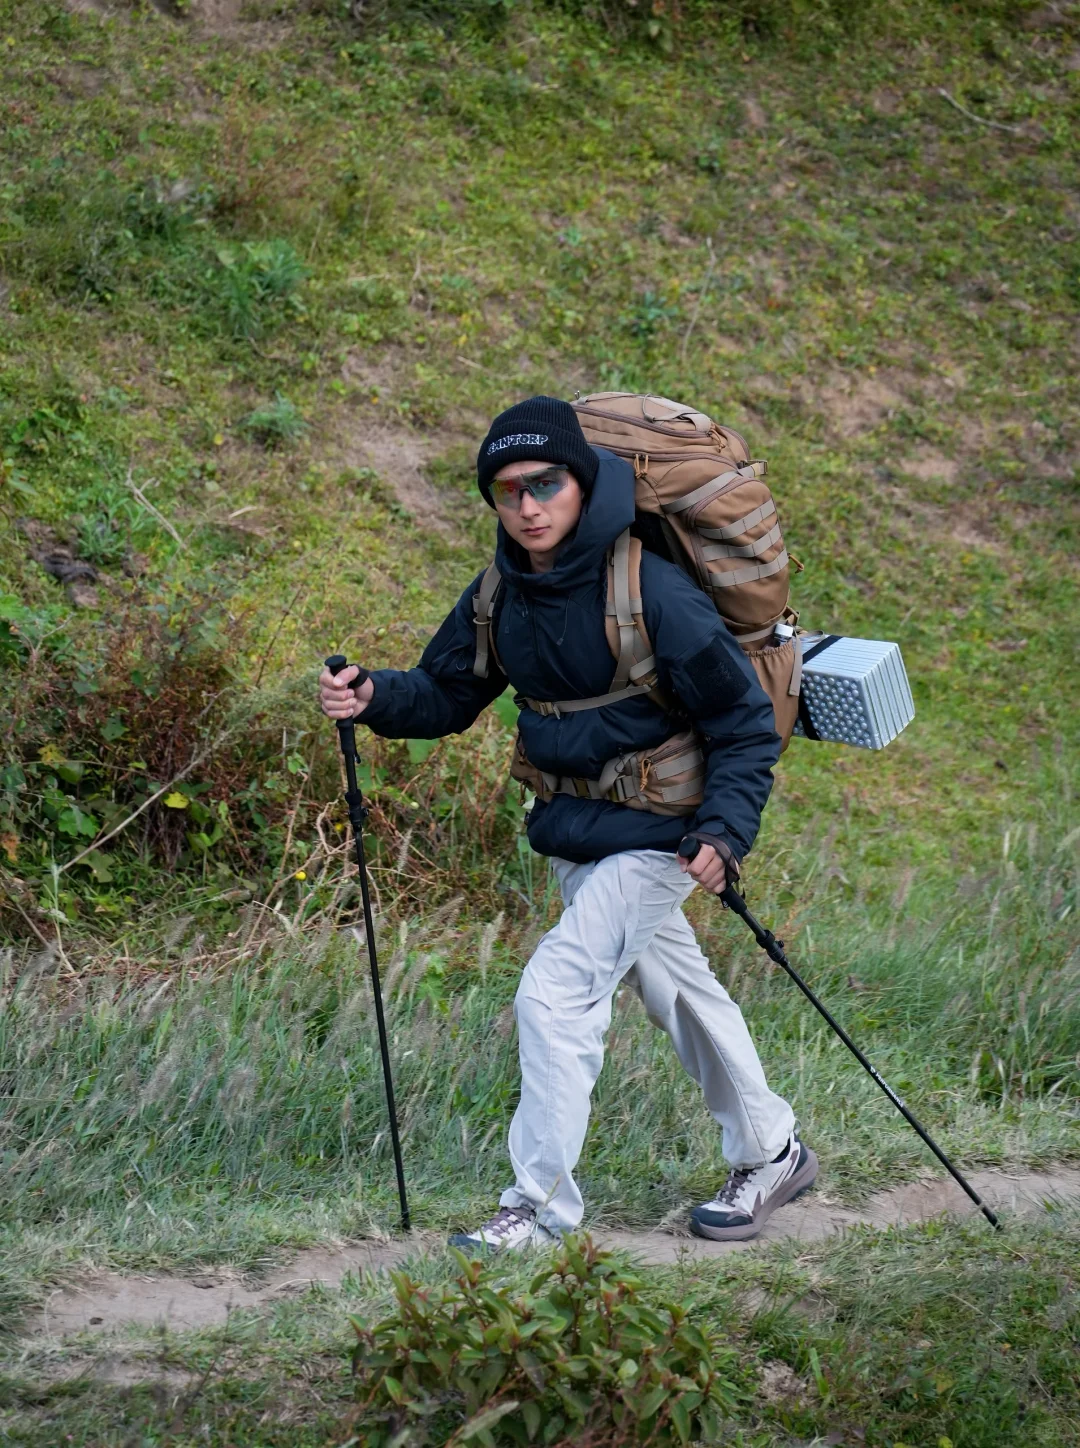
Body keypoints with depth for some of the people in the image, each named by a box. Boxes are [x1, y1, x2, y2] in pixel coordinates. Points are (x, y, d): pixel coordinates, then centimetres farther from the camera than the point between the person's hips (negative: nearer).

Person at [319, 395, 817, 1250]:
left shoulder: (650, 591, -23)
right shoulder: (501, 595, -3)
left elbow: (746, 720, -17)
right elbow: (447, 692, 7)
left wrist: (726, 830, -28)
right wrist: (373, 700, -14)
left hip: (654, 834, -8)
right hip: (570, 831, 8)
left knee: (556, 993, -17)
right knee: (678, 991, 21)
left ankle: (542, 1206, -7)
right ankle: (771, 1154, 39)